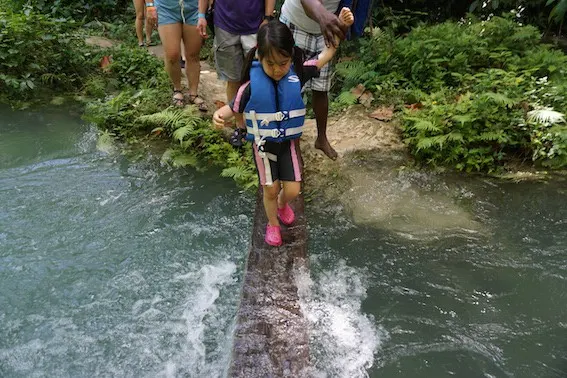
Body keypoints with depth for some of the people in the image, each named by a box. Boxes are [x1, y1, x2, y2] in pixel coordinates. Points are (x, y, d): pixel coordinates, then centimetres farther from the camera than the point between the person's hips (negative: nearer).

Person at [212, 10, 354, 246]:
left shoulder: (297, 75, -13)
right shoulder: (252, 86, -19)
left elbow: (326, 54, -4)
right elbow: (233, 107, -6)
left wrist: (341, 25, -12)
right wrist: (219, 115, -29)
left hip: (289, 143, 2)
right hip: (263, 146, -2)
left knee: (292, 191, 6)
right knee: (270, 190, 11)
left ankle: (282, 204, 44)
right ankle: (272, 224, 40)